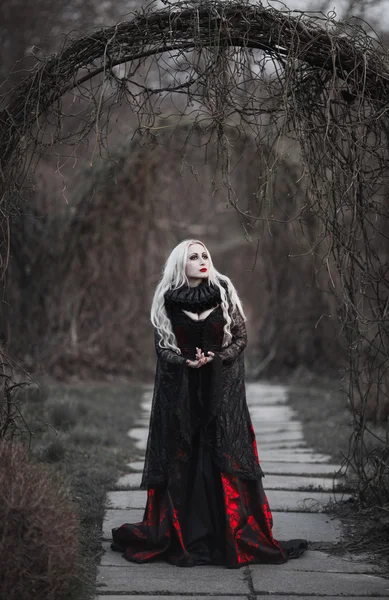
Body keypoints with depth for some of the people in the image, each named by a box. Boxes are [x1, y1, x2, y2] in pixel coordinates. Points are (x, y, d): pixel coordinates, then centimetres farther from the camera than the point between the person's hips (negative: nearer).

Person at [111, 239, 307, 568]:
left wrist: (215, 358, -15)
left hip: (222, 389, 0)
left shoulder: (225, 293, 0)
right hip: (180, 391, 0)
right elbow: (162, 346, 2)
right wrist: (187, 362, -16)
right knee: (180, 463, 1)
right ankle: (179, 535, 10)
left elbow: (241, 337, 1)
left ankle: (237, 537, 2)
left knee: (226, 460, -3)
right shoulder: (166, 300, 0)